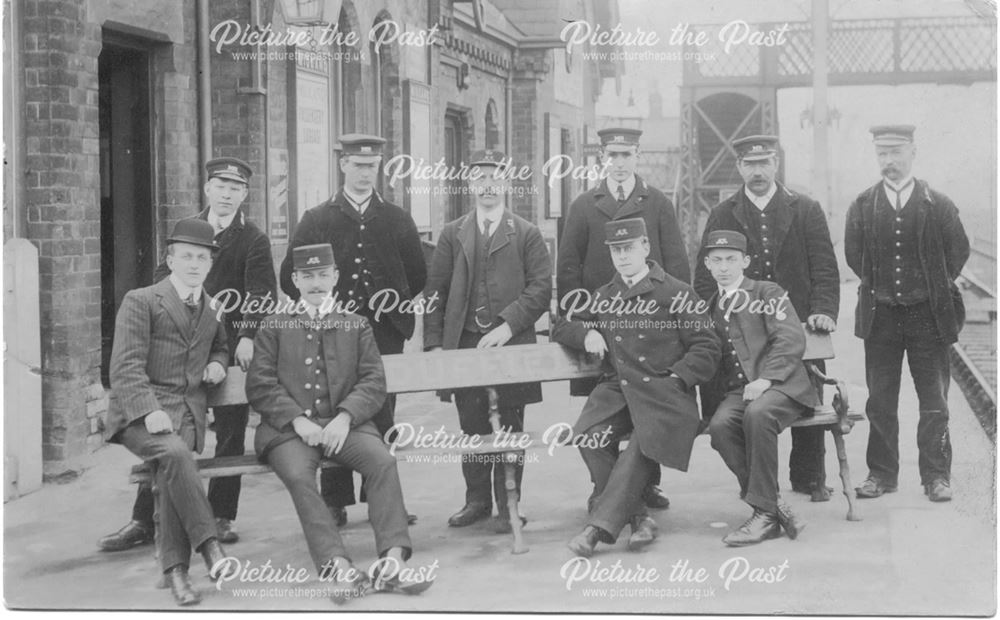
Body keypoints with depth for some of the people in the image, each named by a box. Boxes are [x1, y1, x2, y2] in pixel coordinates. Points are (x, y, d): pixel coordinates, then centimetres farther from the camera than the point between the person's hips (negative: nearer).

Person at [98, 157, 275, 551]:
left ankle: (221, 516, 16)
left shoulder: (253, 240, 1)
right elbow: (163, 278, 14)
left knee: (230, 433, 5)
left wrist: (249, 335, -23)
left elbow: (261, 293, -9)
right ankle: (144, 521, 8)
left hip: (231, 347, -3)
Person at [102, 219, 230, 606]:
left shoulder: (212, 309, 20)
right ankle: (209, 546, -33)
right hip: (139, 413, -3)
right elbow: (126, 365, -6)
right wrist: (149, 411, -22)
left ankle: (175, 569, -26)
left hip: (187, 412, 3)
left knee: (170, 472, -27)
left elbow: (220, 348, 41)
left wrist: (217, 364, 15)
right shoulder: (140, 302, 4)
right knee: (173, 453, -35)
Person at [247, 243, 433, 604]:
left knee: (383, 462, -28)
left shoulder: (356, 326, 20)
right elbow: (259, 385, 5)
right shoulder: (274, 328, 16)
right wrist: (298, 420, -12)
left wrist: (345, 417, -12)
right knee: (299, 475, -33)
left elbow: (374, 383, 8)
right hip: (289, 427, -1)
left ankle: (392, 560, -35)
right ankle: (338, 567, -41)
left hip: (343, 423, 1)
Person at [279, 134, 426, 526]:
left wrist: (395, 301, 8)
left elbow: (417, 276, 17)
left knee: (381, 416, -2)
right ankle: (335, 503, 3)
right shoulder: (316, 220, 7)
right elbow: (290, 278, 7)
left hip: (383, 331, 1)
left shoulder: (396, 220, 13)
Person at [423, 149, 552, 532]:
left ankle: (508, 506, 9)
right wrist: (433, 343, 0)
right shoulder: (453, 234, 11)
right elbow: (435, 291, 9)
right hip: (464, 345, 2)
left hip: (510, 346, -2)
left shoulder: (526, 234, 5)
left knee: (509, 428, 1)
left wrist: (508, 325, -14)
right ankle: (477, 500, 19)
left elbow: (540, 289, -3)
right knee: (471, 427, 7)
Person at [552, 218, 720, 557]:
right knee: (589, 436, -27)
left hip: (662, 391, -4)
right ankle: (638, 517, -19)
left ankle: (601, 525, -33)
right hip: (617, 388, 4)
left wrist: (675, 378, -11)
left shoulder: (676, 293, 7)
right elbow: (561, 328, 29)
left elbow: (706, 348, 4)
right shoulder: (604, 296, 22)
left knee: (645, 443, -33)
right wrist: (586, 334, 6)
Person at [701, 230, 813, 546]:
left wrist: (765, 379, -19)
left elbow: (792, 339, -6)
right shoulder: (710, 307, 24)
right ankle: (775, 508, -24)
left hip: (781, 384, -4)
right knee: (720, 425, -30)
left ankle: (765, 513, -28)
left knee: (757, 413, -37)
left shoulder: (768, 293, 8)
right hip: (737, 390, 4)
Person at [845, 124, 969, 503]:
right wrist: (877, 288, 7)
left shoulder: (938, 205, 0)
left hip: (928, 315, -1)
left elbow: (958, 251, 5)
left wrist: (933, 289, 6)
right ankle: (881, 473, 14)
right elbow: (853, 255, 11)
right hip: (879, 316, 2)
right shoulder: (862, 206, 5)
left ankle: (936, 475, 8)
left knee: (934, 401, 1)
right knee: (880, 402, 6)